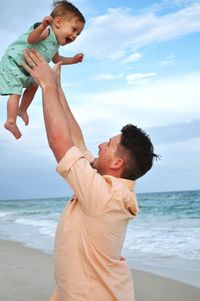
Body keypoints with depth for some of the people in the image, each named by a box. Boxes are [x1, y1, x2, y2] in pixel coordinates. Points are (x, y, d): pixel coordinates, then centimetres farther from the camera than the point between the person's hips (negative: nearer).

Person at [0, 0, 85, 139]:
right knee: (16, 92, -15)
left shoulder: (56, 44, 4)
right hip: (12, 63, -10)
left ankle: (22, 110, 41)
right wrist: (43, 26, -63)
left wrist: (72, 60, 10)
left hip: (25, 69, 10)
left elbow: (56, 59, 22)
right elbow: (31, 39, -46)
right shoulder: (46, 32, -26)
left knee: (33, 86, 22)